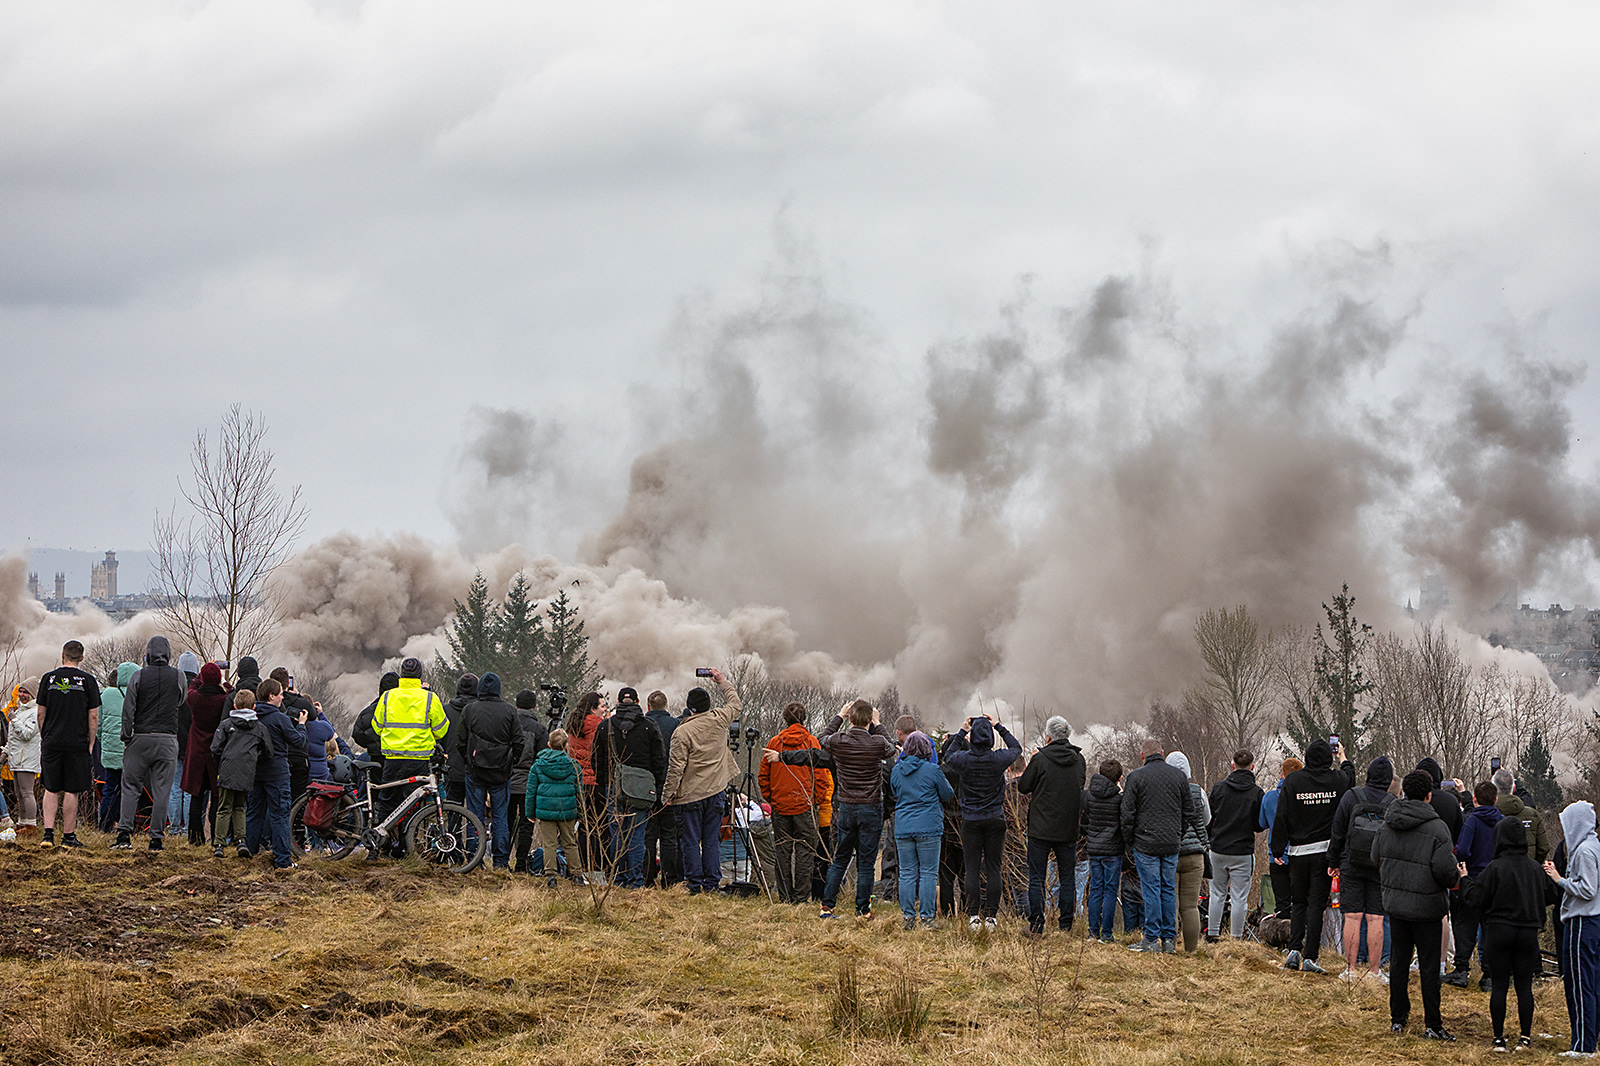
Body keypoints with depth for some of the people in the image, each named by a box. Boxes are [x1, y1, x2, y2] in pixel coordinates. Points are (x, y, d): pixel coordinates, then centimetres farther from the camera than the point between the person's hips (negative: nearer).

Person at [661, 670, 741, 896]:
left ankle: (694, 884, 0)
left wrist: (668, 795, -6)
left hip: (690, 794, -4)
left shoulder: (682, 732, -14)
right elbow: (736, 704, 20)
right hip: (715, 791, 4)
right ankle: (712, 883, 7)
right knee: (712, 840, 8)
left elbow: (676, 768, -15)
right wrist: (723, 683, 33)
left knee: (691, 841, 2)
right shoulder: (719, 721, -2)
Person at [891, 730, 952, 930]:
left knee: (907, 873, 7)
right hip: (928, 827, -4)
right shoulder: (932, 770, -8)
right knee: (928, 872, 2)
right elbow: (948, 795, 2)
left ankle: (907, 917, 7)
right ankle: (927, 916, 0)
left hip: (903, 828, 4)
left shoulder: (896, 770, 4)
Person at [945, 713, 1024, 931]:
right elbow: (1016, 748, 14)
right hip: (995, 820, 0)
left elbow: (950, 755, 15)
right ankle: (991, 915, 2)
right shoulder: (999, 759, -9)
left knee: (972, 869, 3)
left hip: (970, 821, 0)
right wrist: (1000, 727, 18)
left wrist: (961, 733, 18)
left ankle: (973, 916, -1)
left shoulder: (964, 758, -10)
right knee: (993, 869, 4)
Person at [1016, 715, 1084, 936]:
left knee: (1036, 878, 3)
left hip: (1041, 829, -4)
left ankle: (1036, 925, 1)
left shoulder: (1041, 759, -11)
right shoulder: (1078, 759, 1)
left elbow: (1023, 787, -3)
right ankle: (1065, 925, 10)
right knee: (1067, 878, 10)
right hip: (1069, 830, 4)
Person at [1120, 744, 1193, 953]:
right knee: (1169, 889, 9)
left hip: (1146, 843, -3)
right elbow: (1189, 811, 9)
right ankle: (1169, 938, 9)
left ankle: (1152, 938, -3)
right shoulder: (1180, 776, 5)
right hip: (1172, 844, 3)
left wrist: (1130, 841, 6)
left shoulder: (1136, 777, -5)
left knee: (1151, 889, -2)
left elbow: (1127, 813, -5)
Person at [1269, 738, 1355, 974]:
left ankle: (1294, 950, 2)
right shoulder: (1337, 780, -5)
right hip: (1324, 850, -1)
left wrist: (1278, 849, 4)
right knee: (1317, 904, 0)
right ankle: (1310, 957, -3)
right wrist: (1343, 757, 41)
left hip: (1298, 850, 1)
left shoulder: (1293, 781, -5)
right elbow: (1350, 776, 22)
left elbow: (1281, 817, -3)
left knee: (1298, 903, 14)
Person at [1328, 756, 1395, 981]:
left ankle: (1351, 969, 2)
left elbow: (1338, 832, 0)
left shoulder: (1351, 797, -3)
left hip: (1351, 867, 0)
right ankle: (1374, 969, 2)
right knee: (1376, 919, 2)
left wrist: (1333, 862, 9)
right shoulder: (1394, 804, -2)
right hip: (1380, 869, 0)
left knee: (1352, 917, 1)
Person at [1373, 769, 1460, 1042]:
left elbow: (1376, 856, 11)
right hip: (1427, 906, -5)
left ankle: (1398, 1018, 20)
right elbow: (1445, 869, -19)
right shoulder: (1436, 827, -17)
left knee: (1399, 960, 15)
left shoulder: (1388, 823, 0)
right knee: (1429, 966, 2)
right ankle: (1432, 1025, 3)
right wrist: (1453, 881, 3)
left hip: (1394, 903, 5)